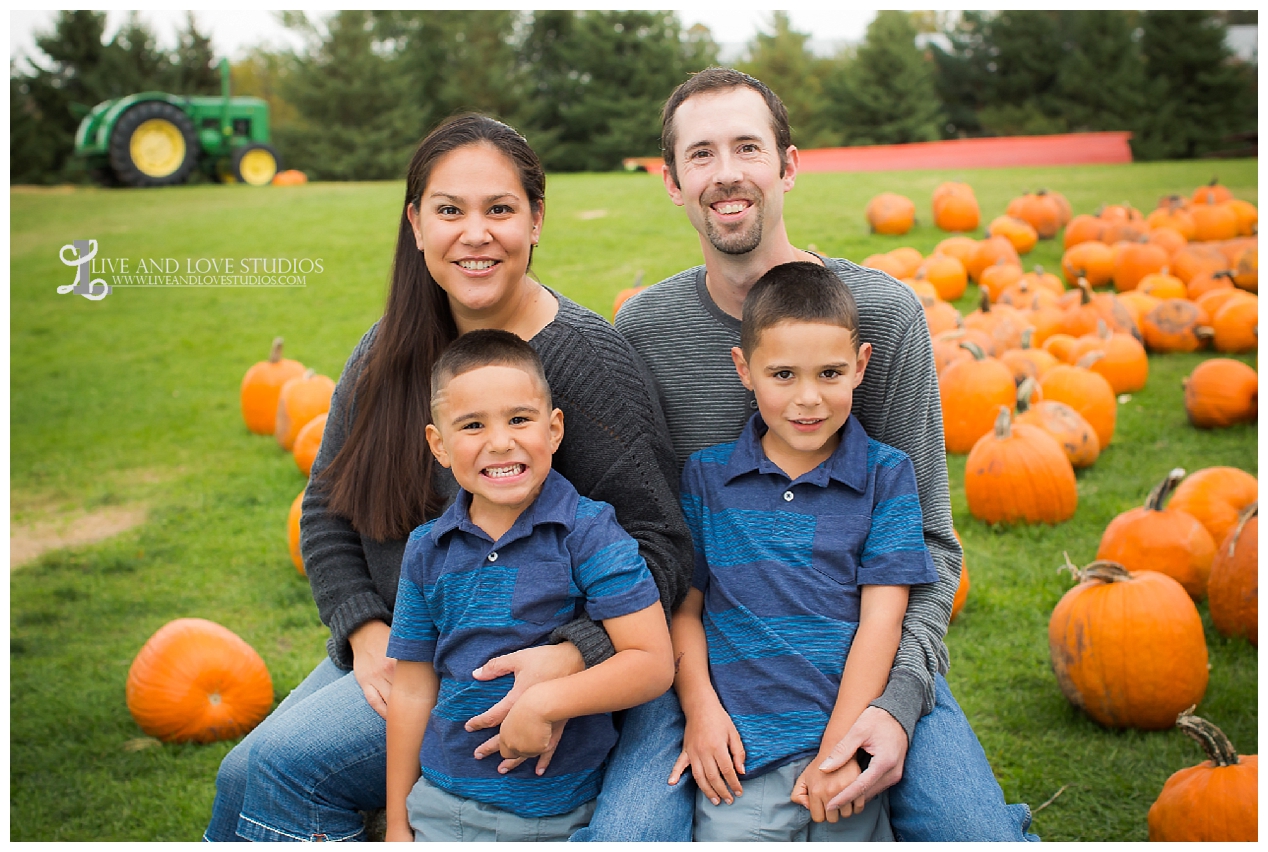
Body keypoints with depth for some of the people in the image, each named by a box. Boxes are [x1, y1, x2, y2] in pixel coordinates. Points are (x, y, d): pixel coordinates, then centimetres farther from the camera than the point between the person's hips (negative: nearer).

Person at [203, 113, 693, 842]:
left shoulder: (587, 358, -18)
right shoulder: (390, 350, 1)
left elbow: (661, 544, -20)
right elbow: (329, 507, 7)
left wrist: (571, 659, -34)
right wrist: (367, 634, -7)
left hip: (515, 670, -6)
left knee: (288, 764, -16)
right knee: (242, 777, 2)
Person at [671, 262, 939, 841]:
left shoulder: (885, 474, 3)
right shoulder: (706, 475, 7)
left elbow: (881, 619, -2)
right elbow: (684, 607, 9)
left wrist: (838, 746, -9)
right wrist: (700, 709, -5)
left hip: (849, 743, 0)